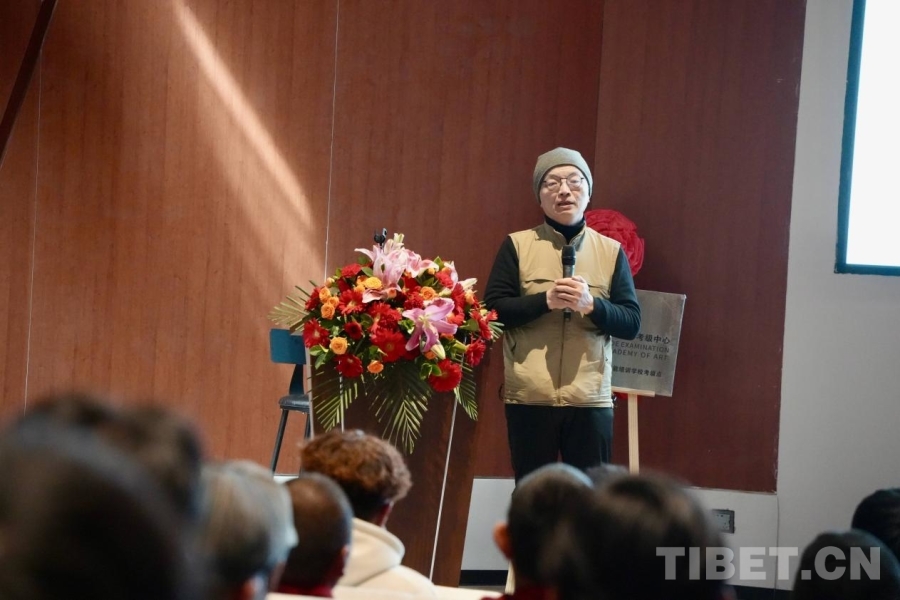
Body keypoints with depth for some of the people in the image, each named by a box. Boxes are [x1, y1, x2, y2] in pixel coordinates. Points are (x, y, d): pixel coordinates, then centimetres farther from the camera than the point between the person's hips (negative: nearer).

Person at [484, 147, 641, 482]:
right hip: (529, 398, -1)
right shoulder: (517, 245, 6)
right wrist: (545, 300, -15)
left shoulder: (611, 251, 9)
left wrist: (591, 304, -14)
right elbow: (493, 310, -2)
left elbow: (631, 323, 4)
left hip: (591, 400, 1)